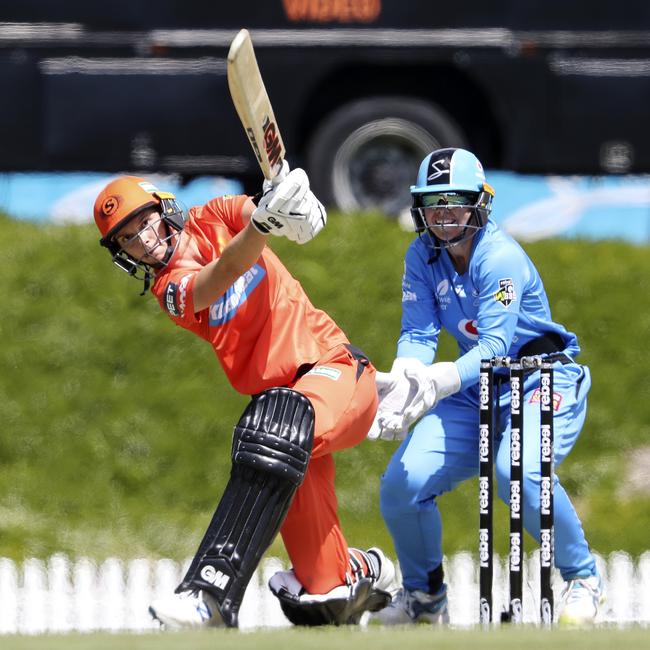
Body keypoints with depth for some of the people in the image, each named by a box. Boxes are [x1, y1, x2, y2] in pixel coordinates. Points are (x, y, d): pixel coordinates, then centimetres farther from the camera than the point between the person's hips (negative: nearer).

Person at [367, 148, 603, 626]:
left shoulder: (501, 258, -21)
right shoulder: (422, 257, -2)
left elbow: (495, 345, -31)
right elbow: (418, 333, -10)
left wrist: (440, 381, -49)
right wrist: (402, 382, -33)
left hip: (544, 382, -6)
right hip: (477, 390, 6)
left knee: (519, 472, -35)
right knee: (402, 485, -12)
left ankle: (583, 579, -12)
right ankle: (424, 594, 14)